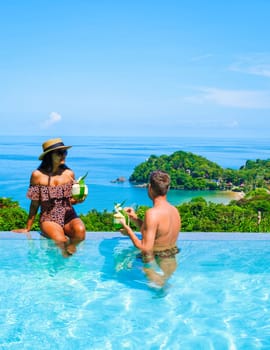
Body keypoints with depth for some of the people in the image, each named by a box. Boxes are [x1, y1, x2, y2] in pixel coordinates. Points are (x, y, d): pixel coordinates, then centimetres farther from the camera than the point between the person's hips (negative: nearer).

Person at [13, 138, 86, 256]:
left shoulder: (69, 174, 4)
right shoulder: (37, 175, -4)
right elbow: (35, 204, 3)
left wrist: (78, 200, -7)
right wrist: (28, 228, 7)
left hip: (69, 216, 2)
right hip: (49, 219, -2)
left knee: (80, 231, -33)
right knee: (60, 240, -34)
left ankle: (69, 249, -2)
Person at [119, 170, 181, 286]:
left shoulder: (152, 213, -23)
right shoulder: (175, 210, 3)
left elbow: (146, 248, -25)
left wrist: (127, 230, -12)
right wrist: (135, 219, 11)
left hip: (156, 267, -9)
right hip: (172, 263, 9)